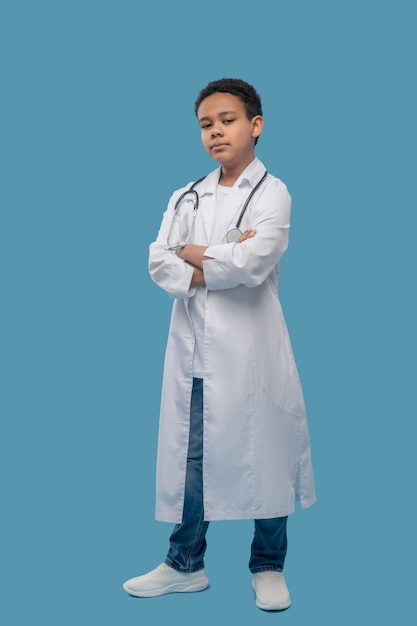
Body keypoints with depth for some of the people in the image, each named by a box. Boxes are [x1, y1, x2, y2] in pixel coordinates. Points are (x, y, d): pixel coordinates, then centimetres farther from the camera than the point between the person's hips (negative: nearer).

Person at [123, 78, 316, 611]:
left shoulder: (271, 193, -3)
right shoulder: (187, 198, 13)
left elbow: (251, 264, -18)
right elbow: (158, 262, 0)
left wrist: (194, 255, -5)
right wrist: (221, 265, -14)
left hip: (249, 346, -4)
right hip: (192, 344, 5)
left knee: (261, 452, 4)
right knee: (187, 453, 10)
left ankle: (268, 566, 20)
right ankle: (186, 563, 24)